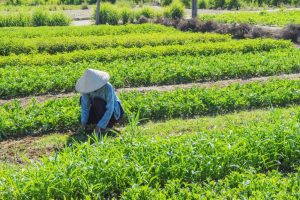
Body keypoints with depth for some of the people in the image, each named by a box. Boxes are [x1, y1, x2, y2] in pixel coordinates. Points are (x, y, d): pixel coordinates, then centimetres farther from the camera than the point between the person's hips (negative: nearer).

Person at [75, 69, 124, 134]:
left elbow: (110, 109, -33)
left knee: (97, 102, -30)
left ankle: (108, 124, -11)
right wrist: (83, 121, -27)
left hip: (113, 113, -6)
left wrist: (100, 125, -35)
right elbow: (85, 105, -16)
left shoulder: (107, 87, -31)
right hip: (100, 112, 6)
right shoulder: (88, 87, -18)